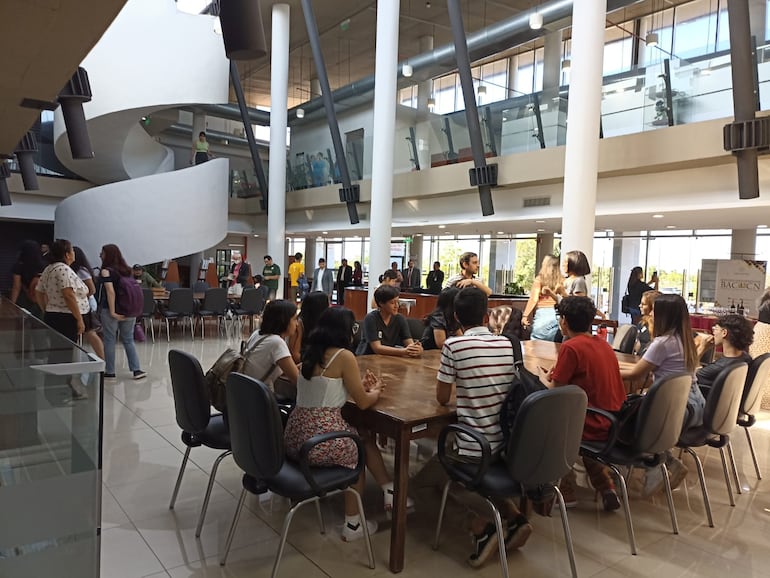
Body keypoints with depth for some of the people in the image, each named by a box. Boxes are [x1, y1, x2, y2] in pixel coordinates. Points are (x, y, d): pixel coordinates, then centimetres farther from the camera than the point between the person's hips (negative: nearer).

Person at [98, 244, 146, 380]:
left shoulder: (106, 271, -9)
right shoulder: (126, 270, 8)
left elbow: (110, 292, -18)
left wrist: (112, 312, -18)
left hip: (109, 310, -5)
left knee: (109, 341, 6)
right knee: (128, 340, 11)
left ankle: (110, 372, 13)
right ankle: (137, 370, 6)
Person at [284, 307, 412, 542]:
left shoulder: (310, 353, 11)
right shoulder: (344, 356, -11)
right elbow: (363, 402, -5)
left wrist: (360, 386, 21)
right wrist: (376, 391, 15)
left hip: (296, 435, 7)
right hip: (321, 440, -7)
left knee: (360, 437, 27)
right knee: (364, 440, 24)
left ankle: (388, 493, 32)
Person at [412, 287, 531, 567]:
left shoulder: (453, 345, -16)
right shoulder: (507, 344, 0)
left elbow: (442, 398, -7)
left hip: (472, 447, -6)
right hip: (505, 442, 6)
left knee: (421, 483, 17)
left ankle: (482, 523, 0)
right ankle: (513, 516, 12)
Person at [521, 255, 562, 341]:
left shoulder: (539, 279, -3)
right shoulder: (560, 280, 3)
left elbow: (534, 299, -7)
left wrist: (525, 316, -4)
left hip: (542, 313, -3)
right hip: (556, 314, 4)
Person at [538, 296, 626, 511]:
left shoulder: (571, 347, -16)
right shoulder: (603, 343, 8)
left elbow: (555, 392, -10)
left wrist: (545, 379, 10)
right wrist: (558, 377, 17)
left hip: (597, 427, -7)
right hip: (617, 424, 7)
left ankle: (567, 493, 19)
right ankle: (605, 486, 22)